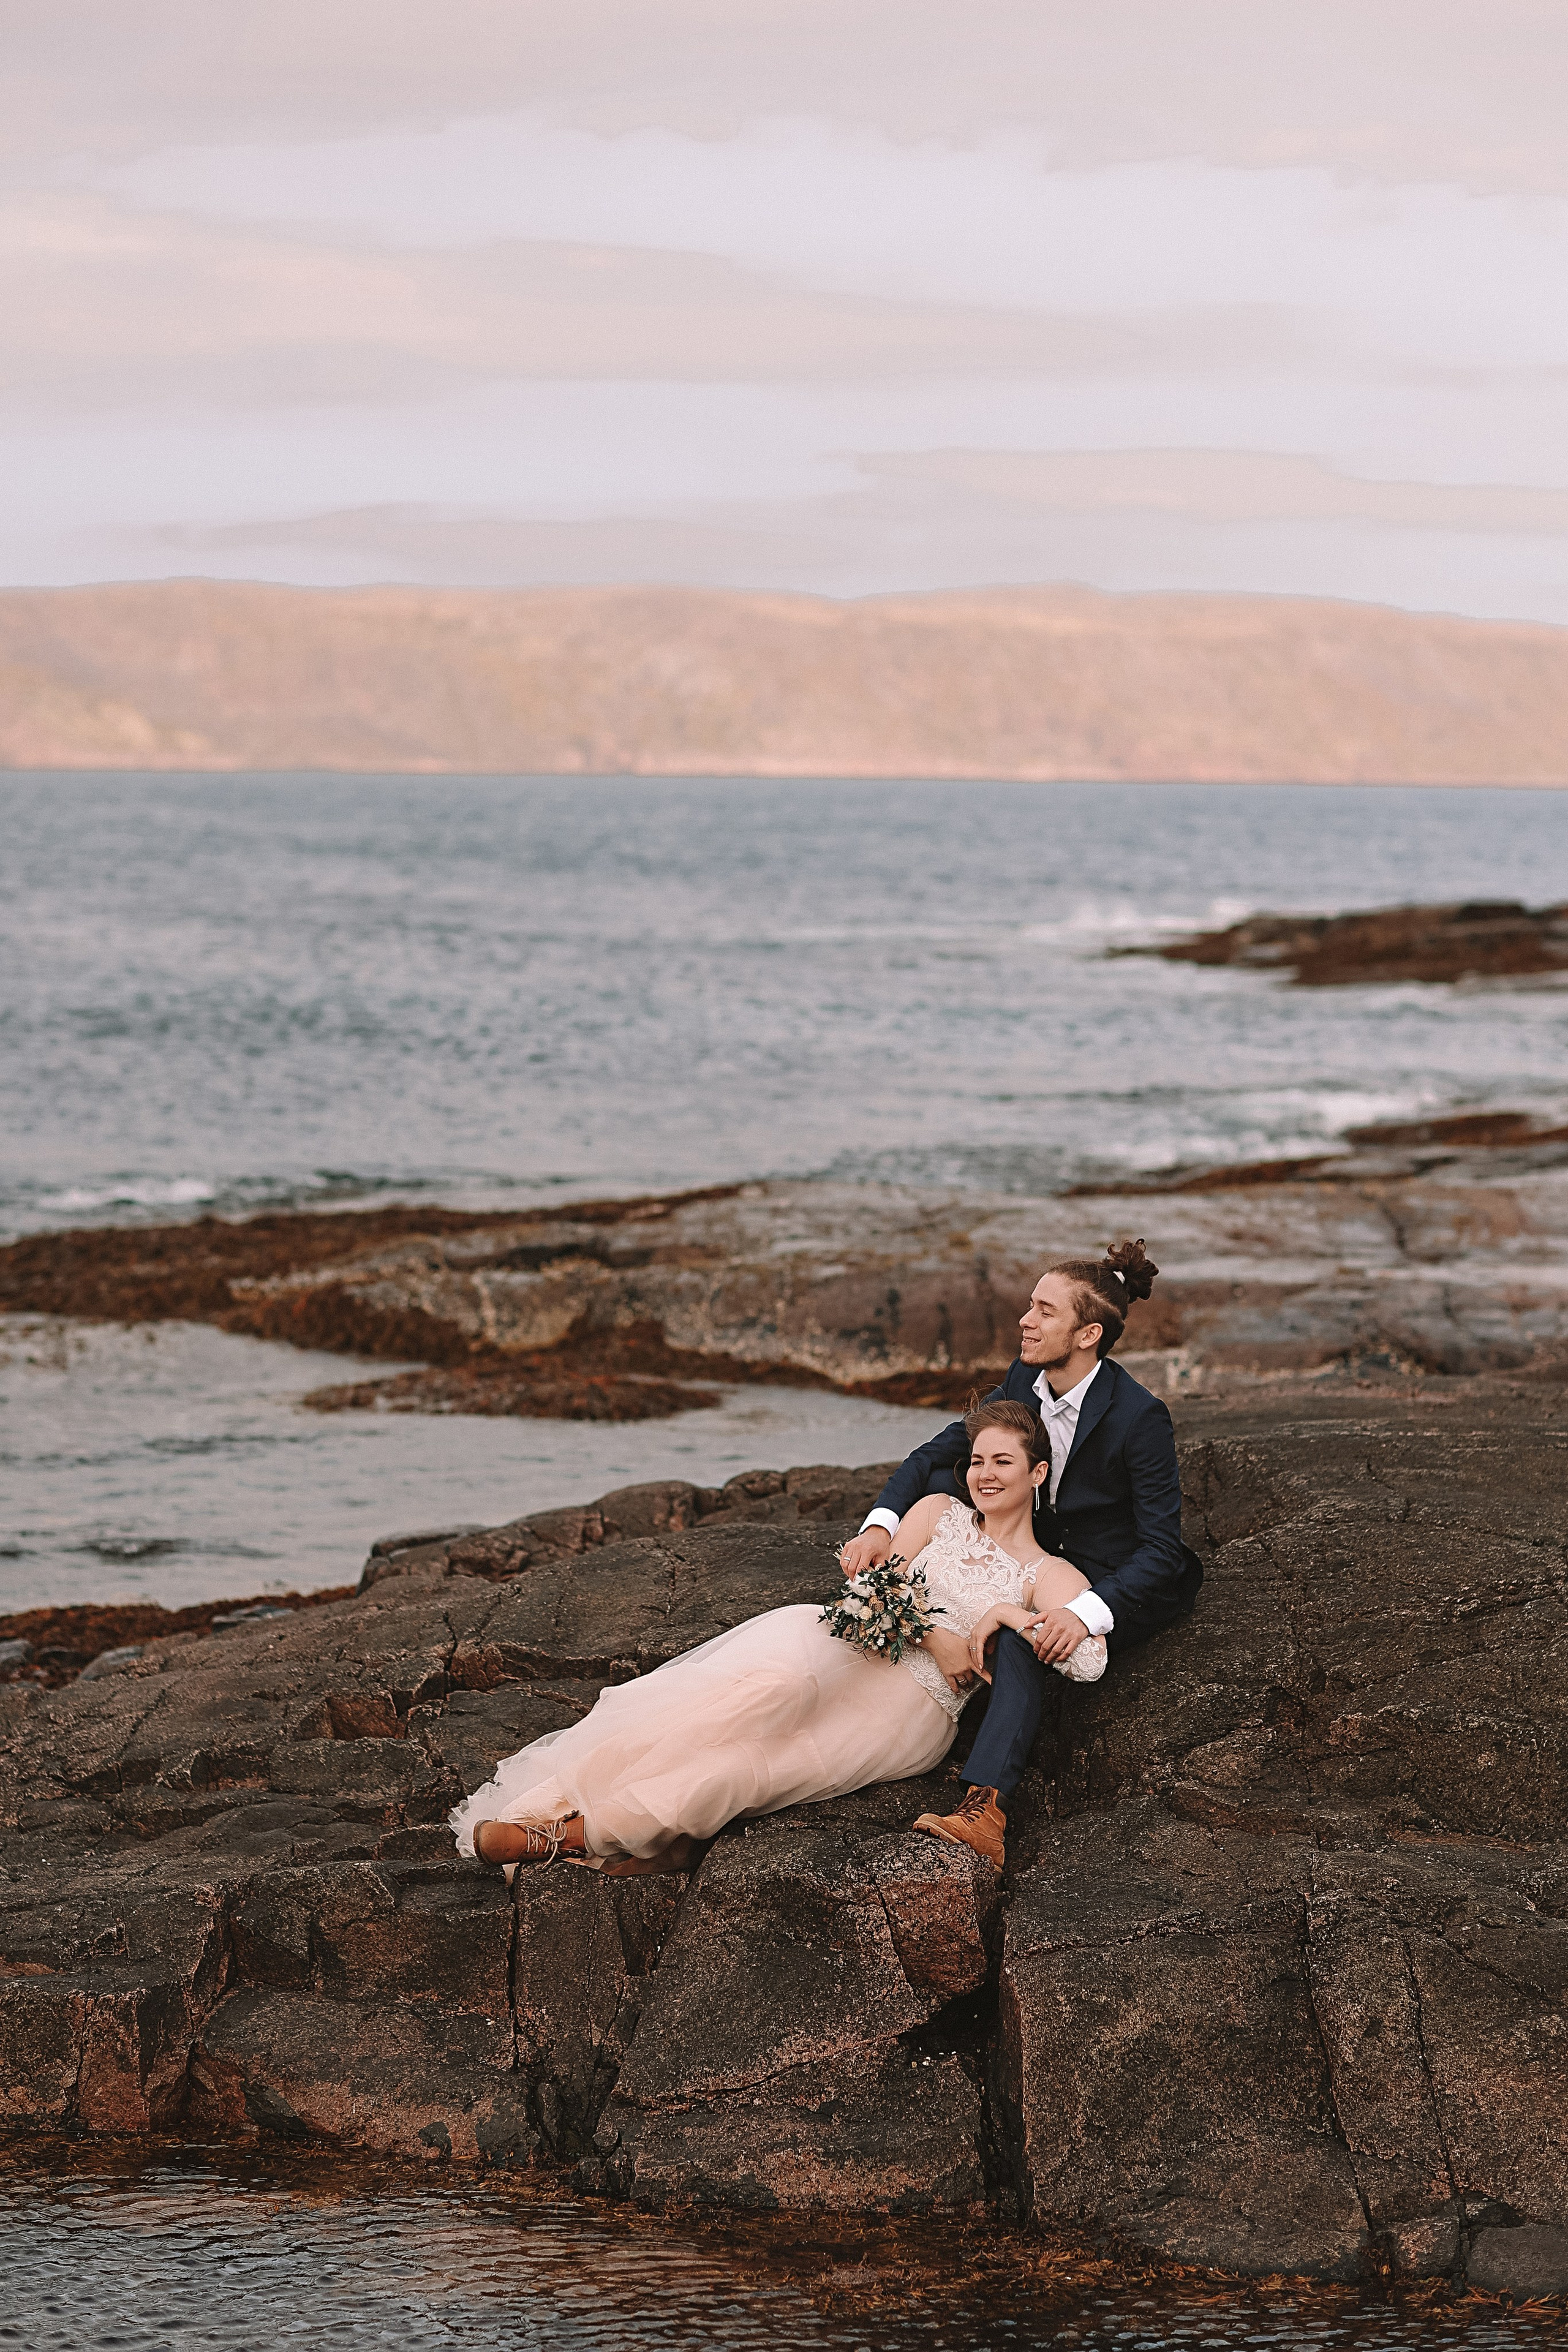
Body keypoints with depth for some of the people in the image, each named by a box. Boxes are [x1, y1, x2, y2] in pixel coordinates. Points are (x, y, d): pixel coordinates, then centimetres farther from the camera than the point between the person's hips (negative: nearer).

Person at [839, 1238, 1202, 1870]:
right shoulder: (1024, 1381, -6)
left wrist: (1086, 1612, -42)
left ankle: (986, 1809, -55)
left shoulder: (1140, 1417, -27)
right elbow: (934, 1454, -1)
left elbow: (1161, 1549, -27)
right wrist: (881, 1523, -20)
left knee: (1025, 1639, -38)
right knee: (938, 1486, -3)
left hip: (1122, 1585, -8)